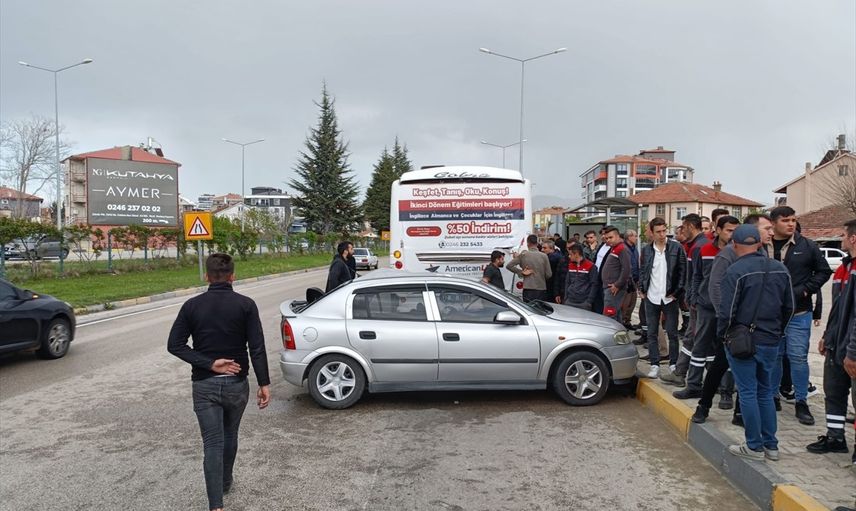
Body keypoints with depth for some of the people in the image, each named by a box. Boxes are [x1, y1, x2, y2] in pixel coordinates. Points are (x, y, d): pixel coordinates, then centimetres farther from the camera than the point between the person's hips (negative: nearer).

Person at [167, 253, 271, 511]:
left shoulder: (192, 305, -2)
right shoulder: (245, 305, -8)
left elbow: (175, 345, -7)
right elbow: (257, 348, -13)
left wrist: (210, 364, -10)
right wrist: (264, 384, -9)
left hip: (204, 385, 0)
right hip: (236, 383, 0)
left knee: (212, 444, 2)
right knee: (230, 435, 22)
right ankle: (225, 483, 41)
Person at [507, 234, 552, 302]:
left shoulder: (523, 255, -2)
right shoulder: (543, 256, -1)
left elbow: (509, 266, -3)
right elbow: (549, 275, 1)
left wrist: (521, 272, 1)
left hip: (528, 289, -1)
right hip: (541, 289, 1)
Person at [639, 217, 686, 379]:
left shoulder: (676, 247, -5)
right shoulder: (646, 250, 5)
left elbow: (683, 270, -4)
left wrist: (677, 292, -9)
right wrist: (642, 289, 4)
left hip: (669, 298, -3)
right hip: (651, 298, 3)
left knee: (672, 333, 5)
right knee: (651, 333, 6)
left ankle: (674, 364, 17)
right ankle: (655, 365, 14)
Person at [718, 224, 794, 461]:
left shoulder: (736, 271, -15)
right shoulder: (780, 269, 5)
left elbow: (727, 311, -17)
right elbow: (789, 307, 12)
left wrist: (722, 334, -1)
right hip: (771, 343, 6)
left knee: (748, 392, 3)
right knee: (765, 392, 16)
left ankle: (754, 446, 10)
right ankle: (771, 446, 22)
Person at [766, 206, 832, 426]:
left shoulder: (807, 246, -2)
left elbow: (824, 271, 4)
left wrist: (805, 290, -7)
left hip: (798, 314, -1)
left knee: (798, 357, 1)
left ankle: (801, 403, 13)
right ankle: (773, 397, 26)